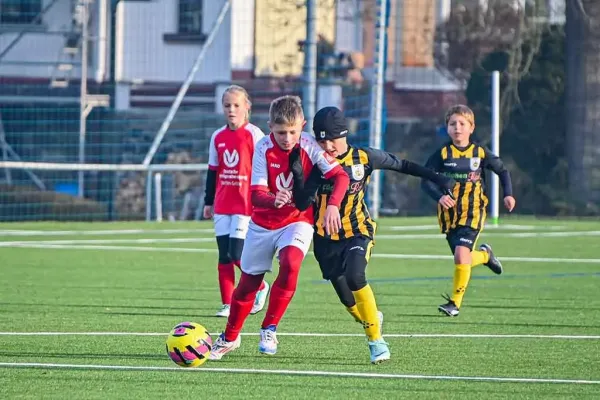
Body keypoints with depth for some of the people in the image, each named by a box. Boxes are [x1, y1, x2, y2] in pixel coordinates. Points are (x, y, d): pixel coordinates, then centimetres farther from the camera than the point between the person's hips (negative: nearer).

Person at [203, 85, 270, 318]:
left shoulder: (254, 135, -5)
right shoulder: (218, 137, 10)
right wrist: (208, 202, 16)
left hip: (246, 203, -5)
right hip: (222, 204, 5)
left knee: (237, 253, -11)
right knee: (224, 256, 3)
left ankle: (261, 287, 14)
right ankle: (227, 304, 7)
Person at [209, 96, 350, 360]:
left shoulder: (310, 146, -18)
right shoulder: (264, 149, -17)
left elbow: (340, 176, -25)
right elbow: (256, 194, -22)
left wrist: (333, 205, -42)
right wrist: (273, 200, -45)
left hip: (298, 221, -1)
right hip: (263, 223, 1)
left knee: (290, 262, -30)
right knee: (249, 281, 11)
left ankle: (269, 329, -15)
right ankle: (230, 338, 34)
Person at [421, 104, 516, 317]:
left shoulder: (480, 153, 0)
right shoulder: (442, 154, -3)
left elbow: (502, 170, 14)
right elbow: (425, 180, -8)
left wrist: (508, 194, 1)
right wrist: (439, 196, -27)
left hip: (472, 213, -2)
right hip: (449, 214, 2)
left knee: (461, 253, -20)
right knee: (462, 259, 9)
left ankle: (455, 302, -10)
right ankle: (484, 255, 46)